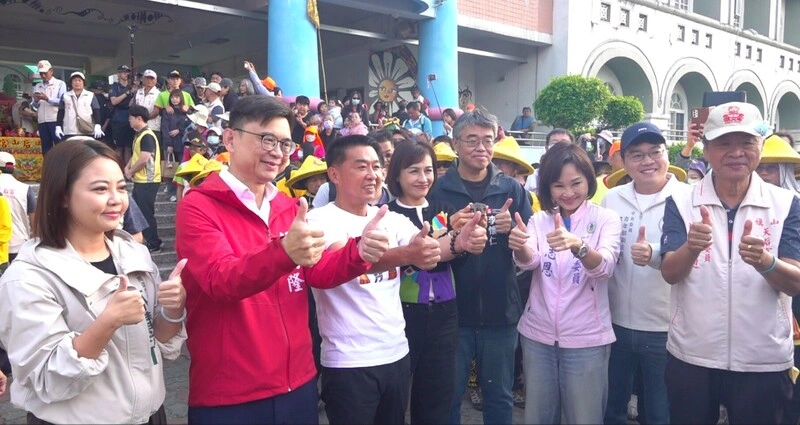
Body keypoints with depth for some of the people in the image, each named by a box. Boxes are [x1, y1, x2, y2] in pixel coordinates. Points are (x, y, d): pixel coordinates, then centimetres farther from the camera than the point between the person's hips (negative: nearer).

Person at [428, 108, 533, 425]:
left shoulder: (512, 189, 2)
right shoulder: (438, 191, -3)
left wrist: (515, 228, -17)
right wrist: (451, 232, -24)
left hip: (500, 311, 1)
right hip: (453, 311, -1)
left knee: (499, 396, 16)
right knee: (449, 395, 13)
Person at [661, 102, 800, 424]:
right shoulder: (681, 203, -5)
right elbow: (670, 274, -12)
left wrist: (764, 261, -31)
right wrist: (691, 247, -33)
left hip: (764, 362, 0)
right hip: (691, 357, 0)